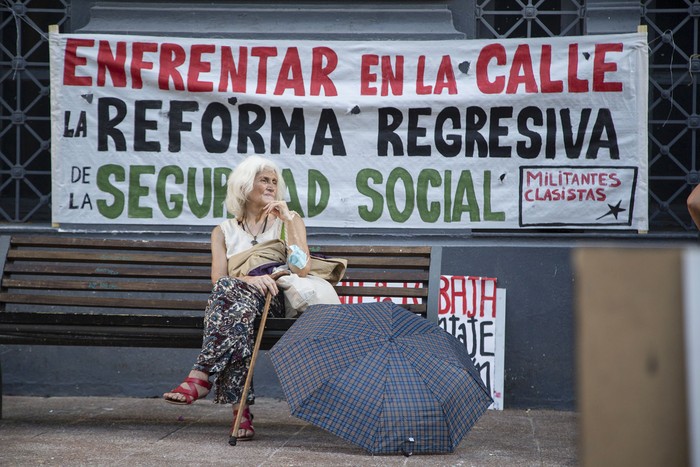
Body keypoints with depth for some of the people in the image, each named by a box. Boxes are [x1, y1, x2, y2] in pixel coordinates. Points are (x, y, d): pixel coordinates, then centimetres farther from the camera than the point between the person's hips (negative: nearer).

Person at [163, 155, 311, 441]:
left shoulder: (288, 221, 17)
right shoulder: (224, 232, 19)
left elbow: (302, 270, -1)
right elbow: (219, 280, 2)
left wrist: (288, 219, -5)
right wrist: (248, 279, -20)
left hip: (275, 303, -1)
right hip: (238, 299, 1)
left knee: (229, 290, -36)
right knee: (230, 289, -39)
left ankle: (201, 377, -44)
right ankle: (240, 409, -48)